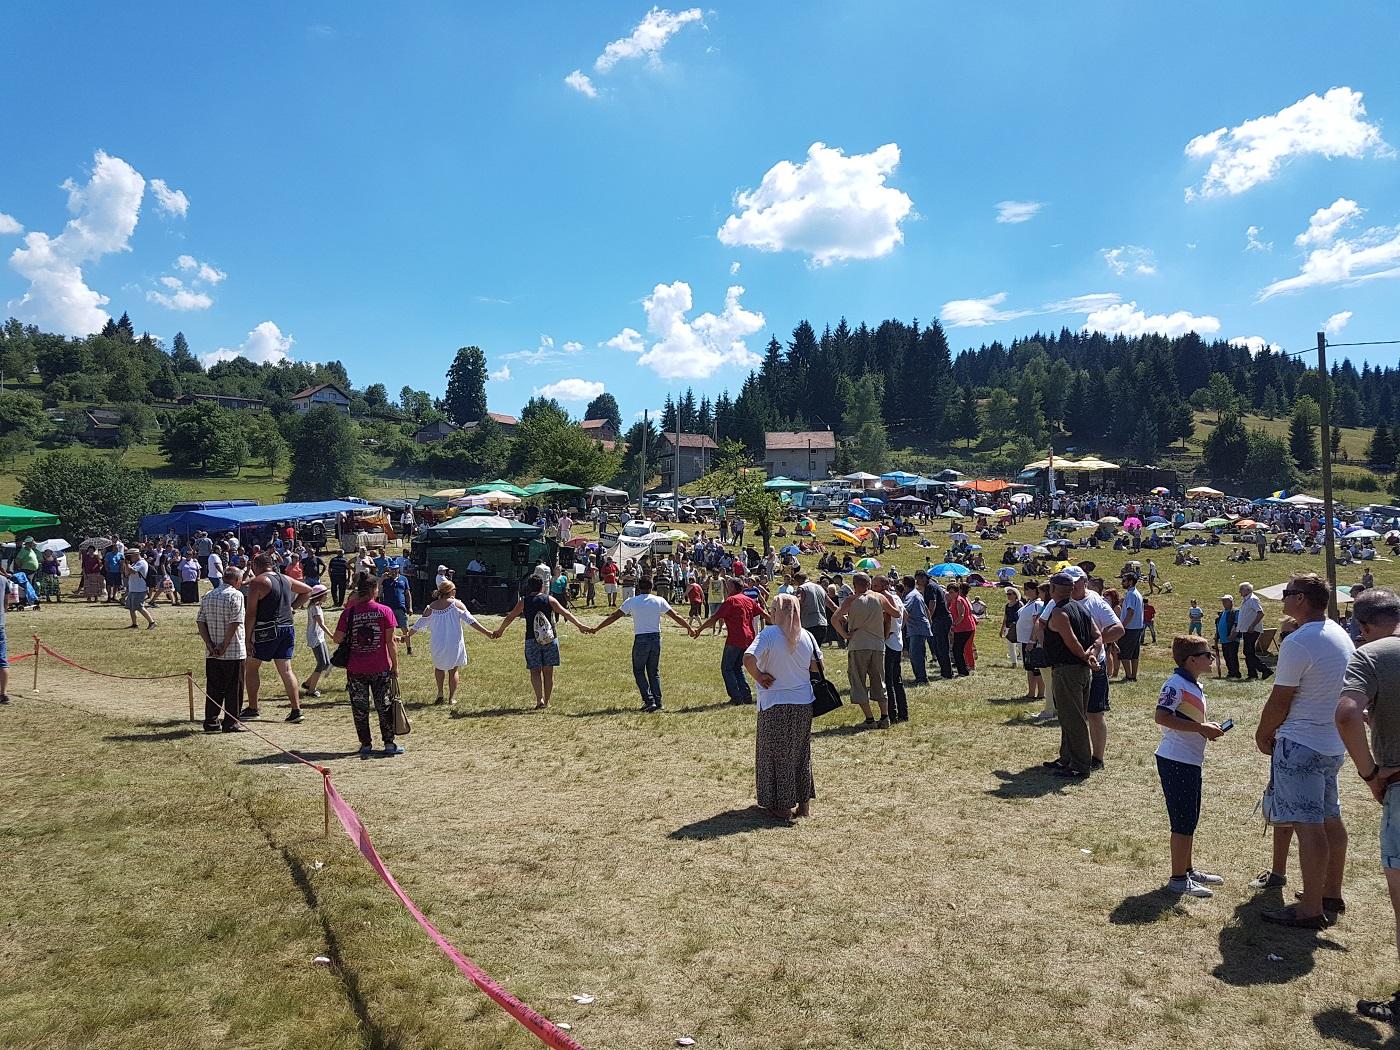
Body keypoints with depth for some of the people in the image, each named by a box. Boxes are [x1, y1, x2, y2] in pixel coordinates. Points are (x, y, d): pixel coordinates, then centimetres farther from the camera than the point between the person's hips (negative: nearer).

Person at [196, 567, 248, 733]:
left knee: (213, 688, 13)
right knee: (233, 688, 4)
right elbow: (235, 623, -18)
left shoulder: (207, 596, 9)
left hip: (212, 653, 6)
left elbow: (200, 621, 5)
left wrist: (210, 644, 0)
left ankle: (211, 722, 17)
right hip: (234, 651, -6)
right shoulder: (236, 595, -11)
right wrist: (224, 646, -13)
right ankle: (230, 723, 7)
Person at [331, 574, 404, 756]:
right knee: (385, 707, 11)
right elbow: (390, 642, -7)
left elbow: (337, 639, -3)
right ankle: (389, 744, 16)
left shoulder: (349, 612, -5)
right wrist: (395, 666, 3)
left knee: (360, 708, 11)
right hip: (381, 669, -1)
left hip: (356, 670, 1)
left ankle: (366, 744, 15)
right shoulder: (384, 611, -8)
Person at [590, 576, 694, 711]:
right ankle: (657, 702, 10)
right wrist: (689, 629, 18)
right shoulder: (659, 601, 2)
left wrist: (596, 629, 7)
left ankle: (649, 701, -2)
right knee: (654, 672, 15)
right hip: (656, 638, 3)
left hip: (640, 640, -3)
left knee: (639, 671, 10)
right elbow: (676, 617, 5)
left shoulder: (631, 601, -2)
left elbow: (614, 616, 0)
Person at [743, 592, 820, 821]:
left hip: (775, 704, -4)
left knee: (776, 755, 9)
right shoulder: (806, 637, -1)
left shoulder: (768, 634, -14)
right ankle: (804, 803, 24)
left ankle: (782, 806, 14)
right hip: (803, 703, 4)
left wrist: (759, 677, -12)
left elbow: (748, 658, -28)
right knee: (801, 753, 17)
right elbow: (816, 668, 5)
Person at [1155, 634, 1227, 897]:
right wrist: (1200, 728, -26)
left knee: (1190, 819, 20)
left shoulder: (1195, 685, 13)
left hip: (1190, 761, 10)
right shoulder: (1177, 684, -17)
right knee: (1183, 821, -3)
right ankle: (1178, 880, 6)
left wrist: (1208, 727, 7)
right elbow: (1161, 716, -30)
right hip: (1175, 761, -10)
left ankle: (1188, 869, 33)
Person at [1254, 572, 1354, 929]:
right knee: (1330, 819, 18)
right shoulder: (1341, 636, 9)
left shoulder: (1297, 642, -20)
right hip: (1334, 742, 10)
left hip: (1300, 744, -10)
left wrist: (1263, 734, 2)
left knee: (1308, 825, -6)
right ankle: (1331, 893, 30)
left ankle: (1311, 910, -2)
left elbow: (1279, 701, -16)